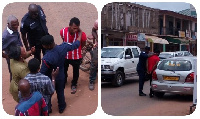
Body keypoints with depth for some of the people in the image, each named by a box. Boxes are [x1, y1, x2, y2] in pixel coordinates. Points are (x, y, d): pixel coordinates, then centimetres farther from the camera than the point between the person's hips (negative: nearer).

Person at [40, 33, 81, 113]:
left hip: (50, 79, -4)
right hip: (60, 76, 4)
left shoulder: (47, 58, -39)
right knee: (60, 92, 29)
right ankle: (61, 107, 51)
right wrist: (80, 34, 9)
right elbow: (76, 45, -8)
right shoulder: (64, 47, -27)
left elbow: (42, 72, -25)